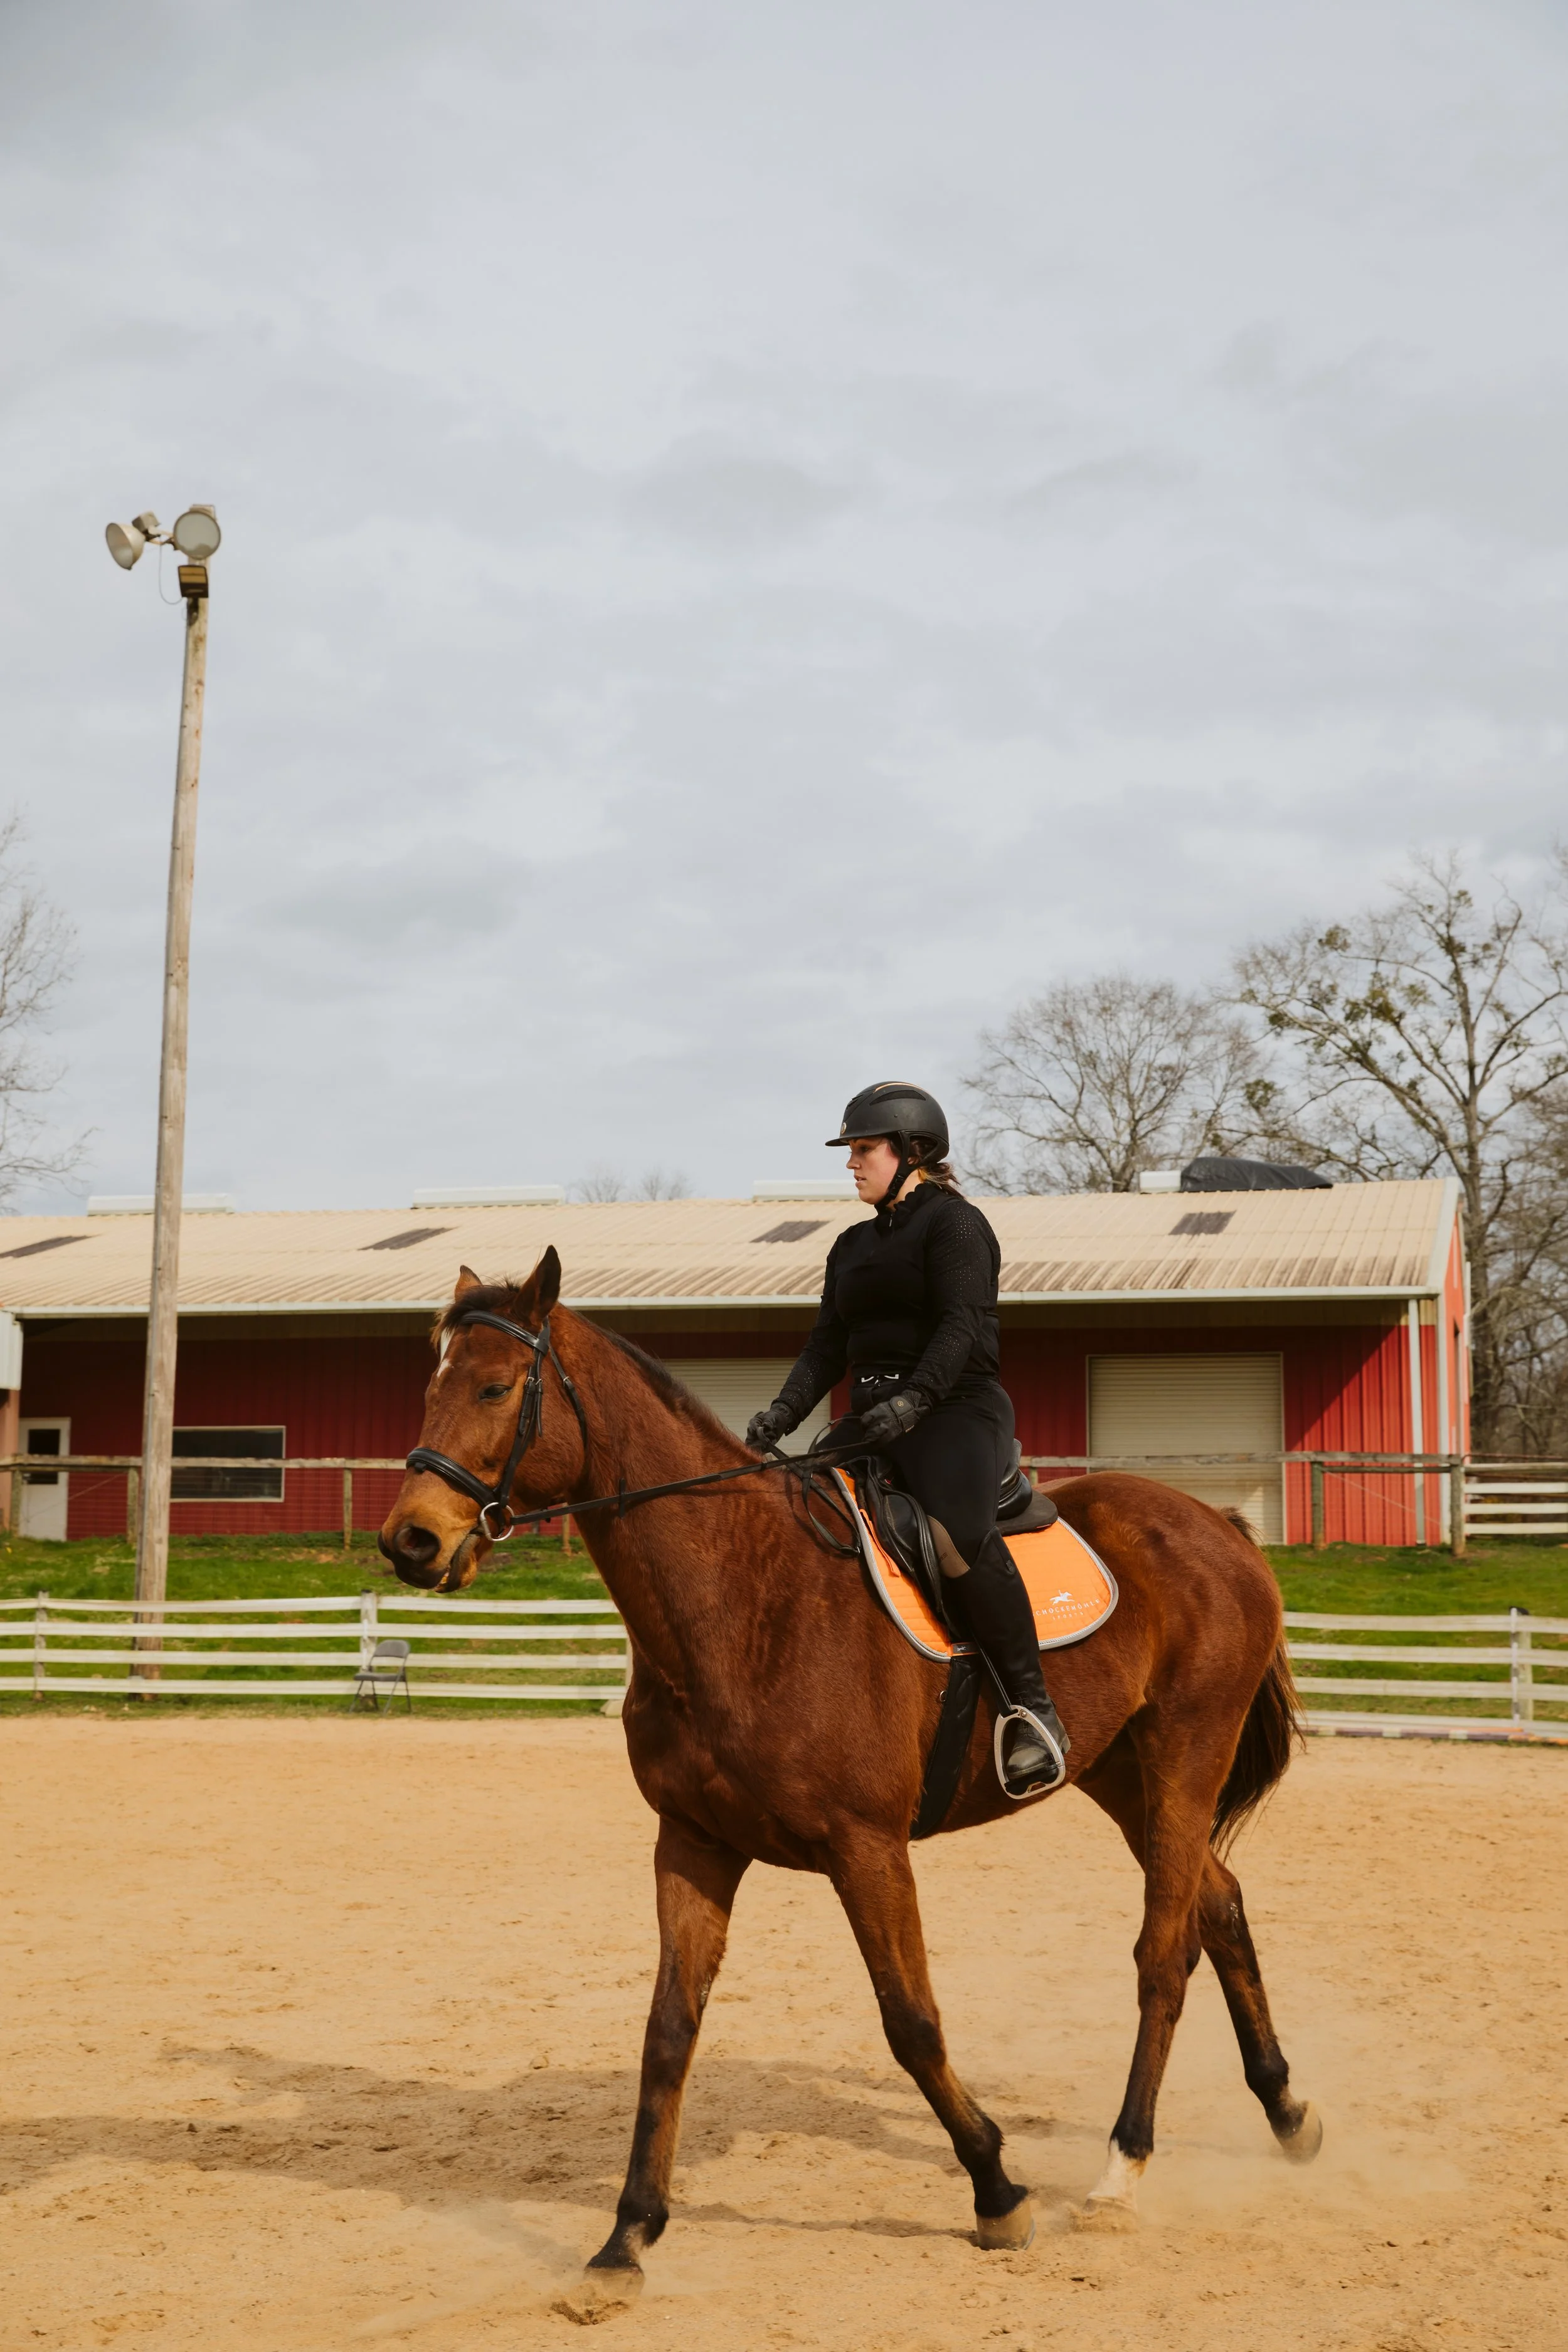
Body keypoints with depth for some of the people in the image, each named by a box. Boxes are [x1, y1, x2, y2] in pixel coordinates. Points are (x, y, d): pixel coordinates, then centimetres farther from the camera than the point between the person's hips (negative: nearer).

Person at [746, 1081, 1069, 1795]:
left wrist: (914, 1398, -30)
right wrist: (784, 1411, -2)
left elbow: (960, 1327, -15)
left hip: (957, 1412, -8)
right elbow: (828, 1344, 15)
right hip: (876, 1425, 9)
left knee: (959, 1532, -34)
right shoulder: (853, 1246, 23)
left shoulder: (954, 1223, -1)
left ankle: (1033, 1709, -27)